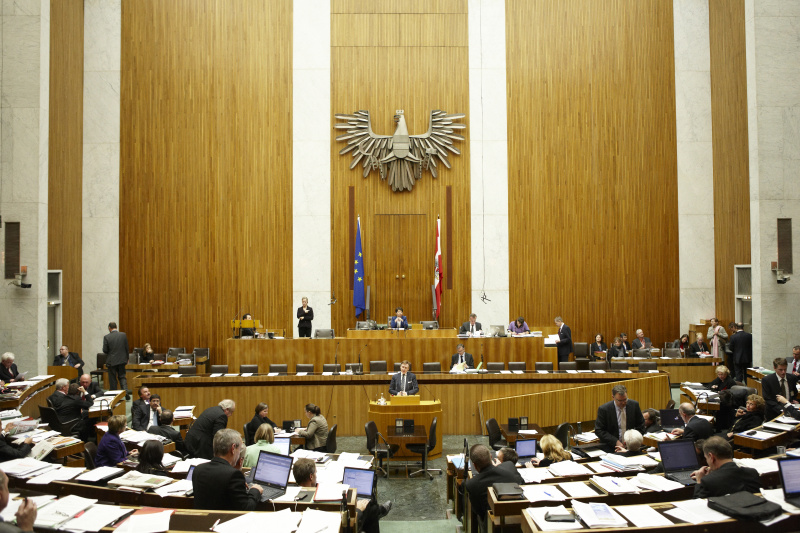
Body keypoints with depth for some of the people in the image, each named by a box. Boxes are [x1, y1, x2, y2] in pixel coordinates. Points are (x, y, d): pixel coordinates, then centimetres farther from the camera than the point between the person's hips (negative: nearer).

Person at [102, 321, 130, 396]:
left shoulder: (106, 337, -10)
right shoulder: (123, 335, -2)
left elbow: (105, 350, -8)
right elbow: (127, 348, 2)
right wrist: (127, 358, 14)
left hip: (111, 361, -2)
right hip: (122, 360, 3)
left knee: (113, 379, 8)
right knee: (122, 377, 13)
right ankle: (125, 391, -5)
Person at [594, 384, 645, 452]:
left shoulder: (634, 405, 0)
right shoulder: (603, 409, -9)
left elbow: (641, 425, 10)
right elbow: (599, 430, -6)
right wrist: (616, 442, -16)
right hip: (611, 448, -2)